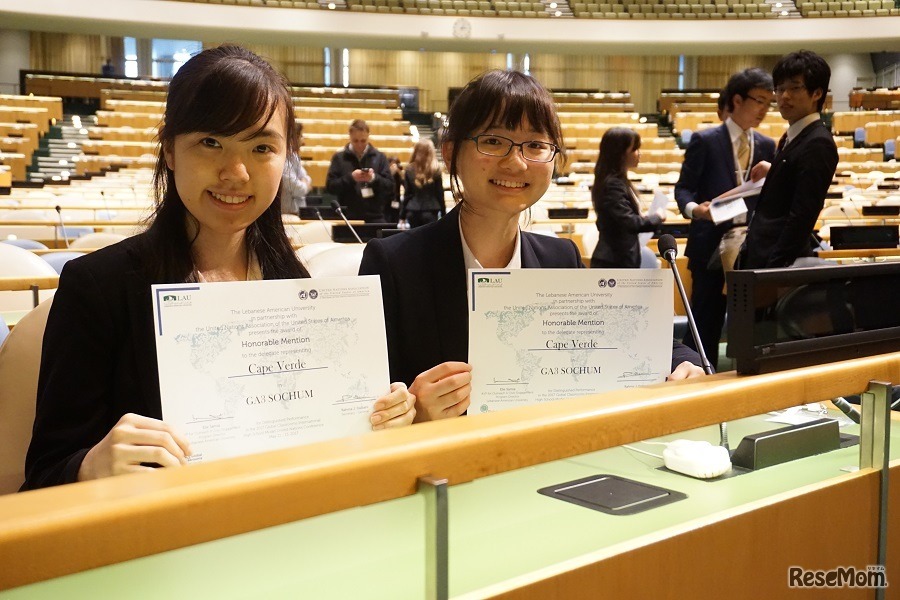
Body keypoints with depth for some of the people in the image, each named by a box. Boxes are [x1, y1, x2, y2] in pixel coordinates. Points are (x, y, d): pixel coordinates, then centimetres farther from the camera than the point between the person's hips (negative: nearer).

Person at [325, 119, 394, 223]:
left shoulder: (379, 157, 9)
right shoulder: (339, 158, 6)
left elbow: (390, 186, 4)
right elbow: (329, 186, 0)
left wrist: (374, 178, -14)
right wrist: (350, 178, -13)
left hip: (375, 217, 1)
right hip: (347, 217, -1)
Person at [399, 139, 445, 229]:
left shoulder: (409, 169, 1)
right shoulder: (435, 170, -5)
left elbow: (407, 193, 4)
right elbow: (440, 193, -1)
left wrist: (402, 215, 9)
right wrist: (443, 214, 7)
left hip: (412, 211, 3)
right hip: (430, 211, -3)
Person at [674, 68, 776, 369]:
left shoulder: (766, 146, 13)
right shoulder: (705, 141, -1)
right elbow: (684, 188, -3)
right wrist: (693, 208, -23)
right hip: (712, 245, -4)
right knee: (706, 324, -1)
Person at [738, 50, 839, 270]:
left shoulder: (818, 144, -14)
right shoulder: (791, 137, 15)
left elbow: (802, 217, -20)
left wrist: (775, 268, -21)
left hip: (782, 260, -9)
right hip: (758, 258, 9)